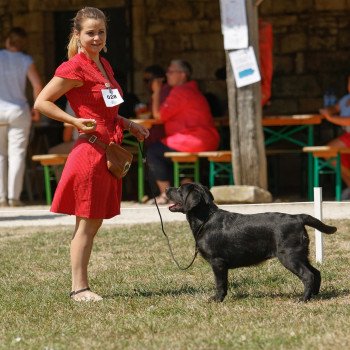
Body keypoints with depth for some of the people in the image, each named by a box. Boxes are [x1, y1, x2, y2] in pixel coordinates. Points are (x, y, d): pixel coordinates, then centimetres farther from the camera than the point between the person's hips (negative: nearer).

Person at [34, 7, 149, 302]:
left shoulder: (103, 66, 15)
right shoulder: (74, 68, -12)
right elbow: (41, 102, -12)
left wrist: (129, 125, 18)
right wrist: (76, 122, -18)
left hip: (108, 151, 8)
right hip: (90, 152, -8)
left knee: (95, 221, 10)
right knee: (86, 222, -4)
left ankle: (81, 285, 15)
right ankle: (79, 287, 2)